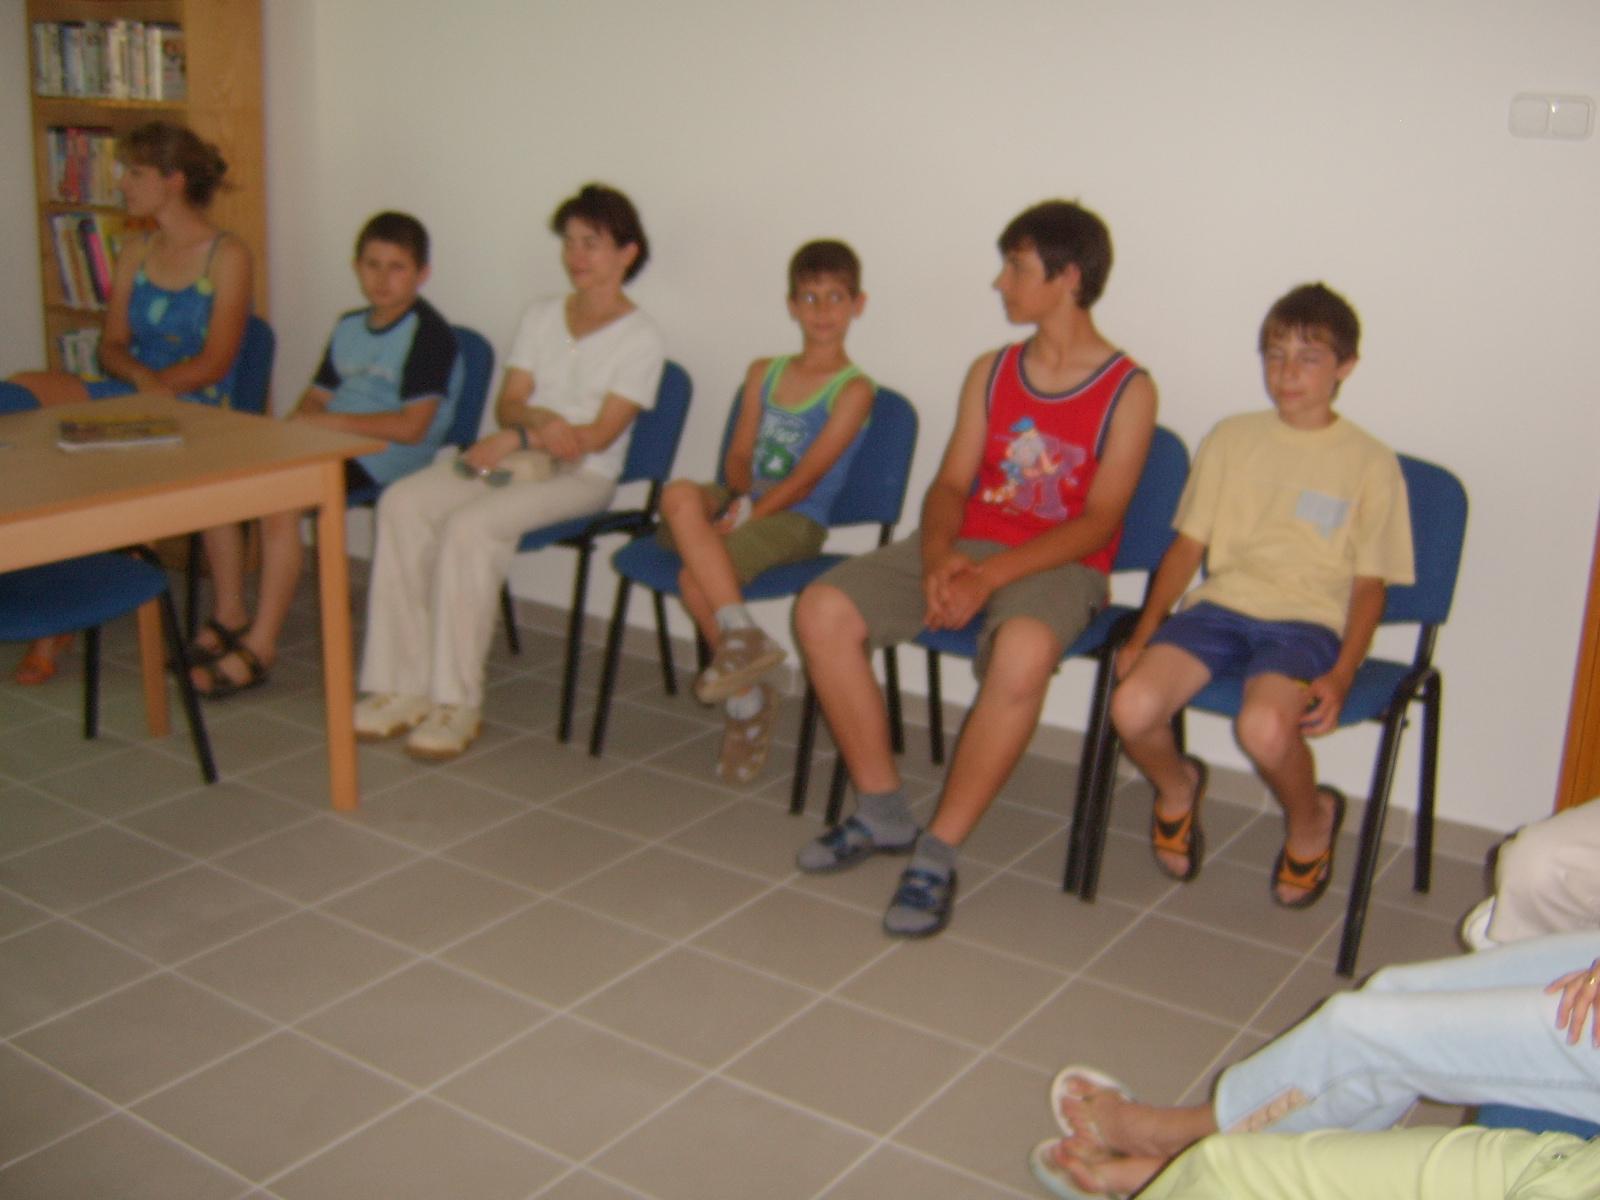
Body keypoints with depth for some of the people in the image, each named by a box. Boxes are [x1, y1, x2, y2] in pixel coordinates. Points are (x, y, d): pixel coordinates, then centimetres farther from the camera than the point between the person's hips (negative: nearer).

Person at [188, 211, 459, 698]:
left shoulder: (429, 333, -8)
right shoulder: (349, 327, 19)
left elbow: (411, 427, -17)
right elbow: (316, 397, 22)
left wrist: (325, 420, -13)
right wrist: (297, 423, -2)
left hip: (384, 457, -8)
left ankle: (261, 646, -20)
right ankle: (229, 613, 2)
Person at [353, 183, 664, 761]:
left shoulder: (640, 339, -2)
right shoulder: (541, 316, 16)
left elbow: (600, 434, -11)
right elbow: (508, 403, 8)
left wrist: (517, 439, -17)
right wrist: (543, 420, -14)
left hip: (581, 477, -6)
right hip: (512, 456, 6)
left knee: (469, 526, -32)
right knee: (402, 503, -21)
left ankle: (457, 704, -24)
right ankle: (402, 688, -19)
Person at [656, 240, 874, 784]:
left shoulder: (853, 389, -2)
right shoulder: (763, 373, 17)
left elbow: (809, 475, -11)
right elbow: (738, 455, 11)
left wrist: (749, 514, -18)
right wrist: (740, 495, -11)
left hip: (796, 519, -6)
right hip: (742, 501, 6)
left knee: (696, 575, -29)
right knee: (680, 494, -30)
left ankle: (746, 697, -11)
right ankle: (741, 632, -28)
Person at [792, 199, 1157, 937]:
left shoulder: (1128, 390, -4)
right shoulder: (990, 372, 12)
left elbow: (1099, 521, -12)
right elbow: (951, 483, 9)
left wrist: (990, 576, -23)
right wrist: (939, 554, -14)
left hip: (1058, 564, -5)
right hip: (966, 547, 5)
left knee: (1023, 651, -40)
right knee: (822, 609, -17)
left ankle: (936, 856, -27)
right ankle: (882, 814, -5)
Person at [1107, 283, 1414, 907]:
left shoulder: (1370, 462, 5)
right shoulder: (1231, 438, 12)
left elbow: (1369, 584, 4)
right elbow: (1187, 545, 12)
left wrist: (1341, 676, -11)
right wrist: (1143, 633, 0)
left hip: (1305, 620, -3)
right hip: (1219, 605, 3)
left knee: (1264, 726, -34)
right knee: (1132, 706, -25)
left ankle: (1311, 821, 3)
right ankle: (1177, 788, 12)